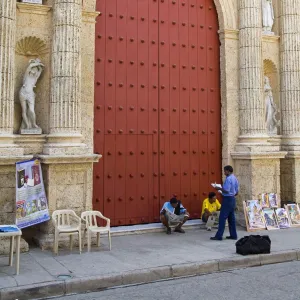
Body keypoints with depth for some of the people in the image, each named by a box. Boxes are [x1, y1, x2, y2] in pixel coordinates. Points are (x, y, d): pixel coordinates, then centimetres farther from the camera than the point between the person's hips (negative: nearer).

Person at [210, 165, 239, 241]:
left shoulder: (228, 179, -16)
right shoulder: (235, 179, 12)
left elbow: (226, 190, -22)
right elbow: (236, 192, 15)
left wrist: (219, 188, -9)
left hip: (227, 199, -10)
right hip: (232, 199, 10)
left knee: (222, 218, -7)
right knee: (231, 218, 12)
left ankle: (219, 235, -6)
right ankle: (233, 235, 16)